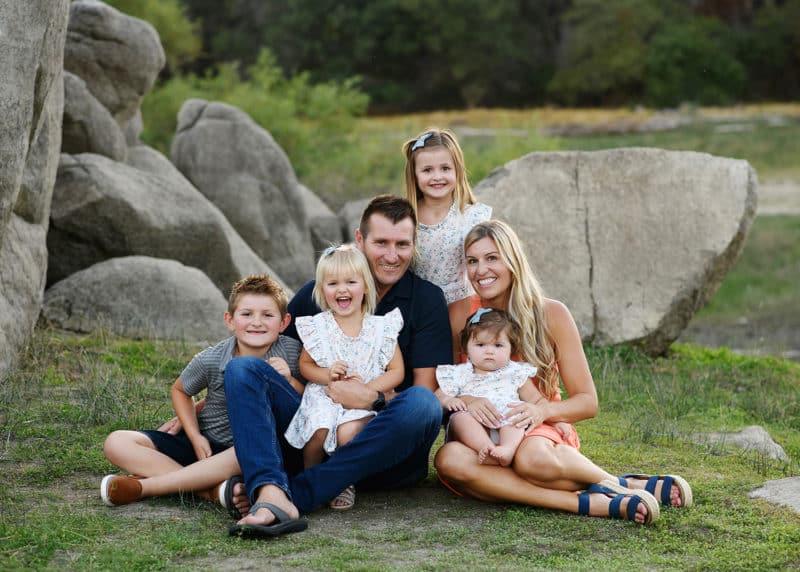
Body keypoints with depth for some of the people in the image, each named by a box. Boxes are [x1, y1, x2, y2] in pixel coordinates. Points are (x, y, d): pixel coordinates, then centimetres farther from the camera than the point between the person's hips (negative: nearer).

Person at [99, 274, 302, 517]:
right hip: (205, 444, 2)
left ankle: (143, 486, -31)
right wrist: (195, 437, -4)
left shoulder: (291, 351, -12)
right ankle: (213, 489, -32)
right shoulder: (210, 360, -11)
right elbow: (180, 390, 10)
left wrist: (289, 380, -22)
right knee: (116, 443, -15)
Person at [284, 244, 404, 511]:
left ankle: (346, 484, -4)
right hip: (324, 397, 1)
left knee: (348, 431, -32)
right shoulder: (317, 326, 5)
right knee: (319, 430, -29)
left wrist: (367, 387, -15)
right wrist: (327, 375, -12)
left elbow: (396, 371, 1)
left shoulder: (380, 327, 2)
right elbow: (305, 364, 9)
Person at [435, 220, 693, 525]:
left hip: (540, 431, -2)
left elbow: (587, 402, 1)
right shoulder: (460, 315, 1)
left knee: (534, 459, -41)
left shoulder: (551, 314, -2)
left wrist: (542, 410, -20)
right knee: (448, 459, -36)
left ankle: (614, 483, -14)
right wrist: (464, 400, -21)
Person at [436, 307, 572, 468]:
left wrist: (557, 420, 5)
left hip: (509, 431, 1)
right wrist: (448, 401, -10)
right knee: (460, 416, -29)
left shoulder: (515, 373, 16)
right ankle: (486, 449, -49)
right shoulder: (459, 375, 16)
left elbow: (537, 400, 17)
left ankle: (508, 449, -48)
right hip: (474, 432, -1)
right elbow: (437, 397, 13)